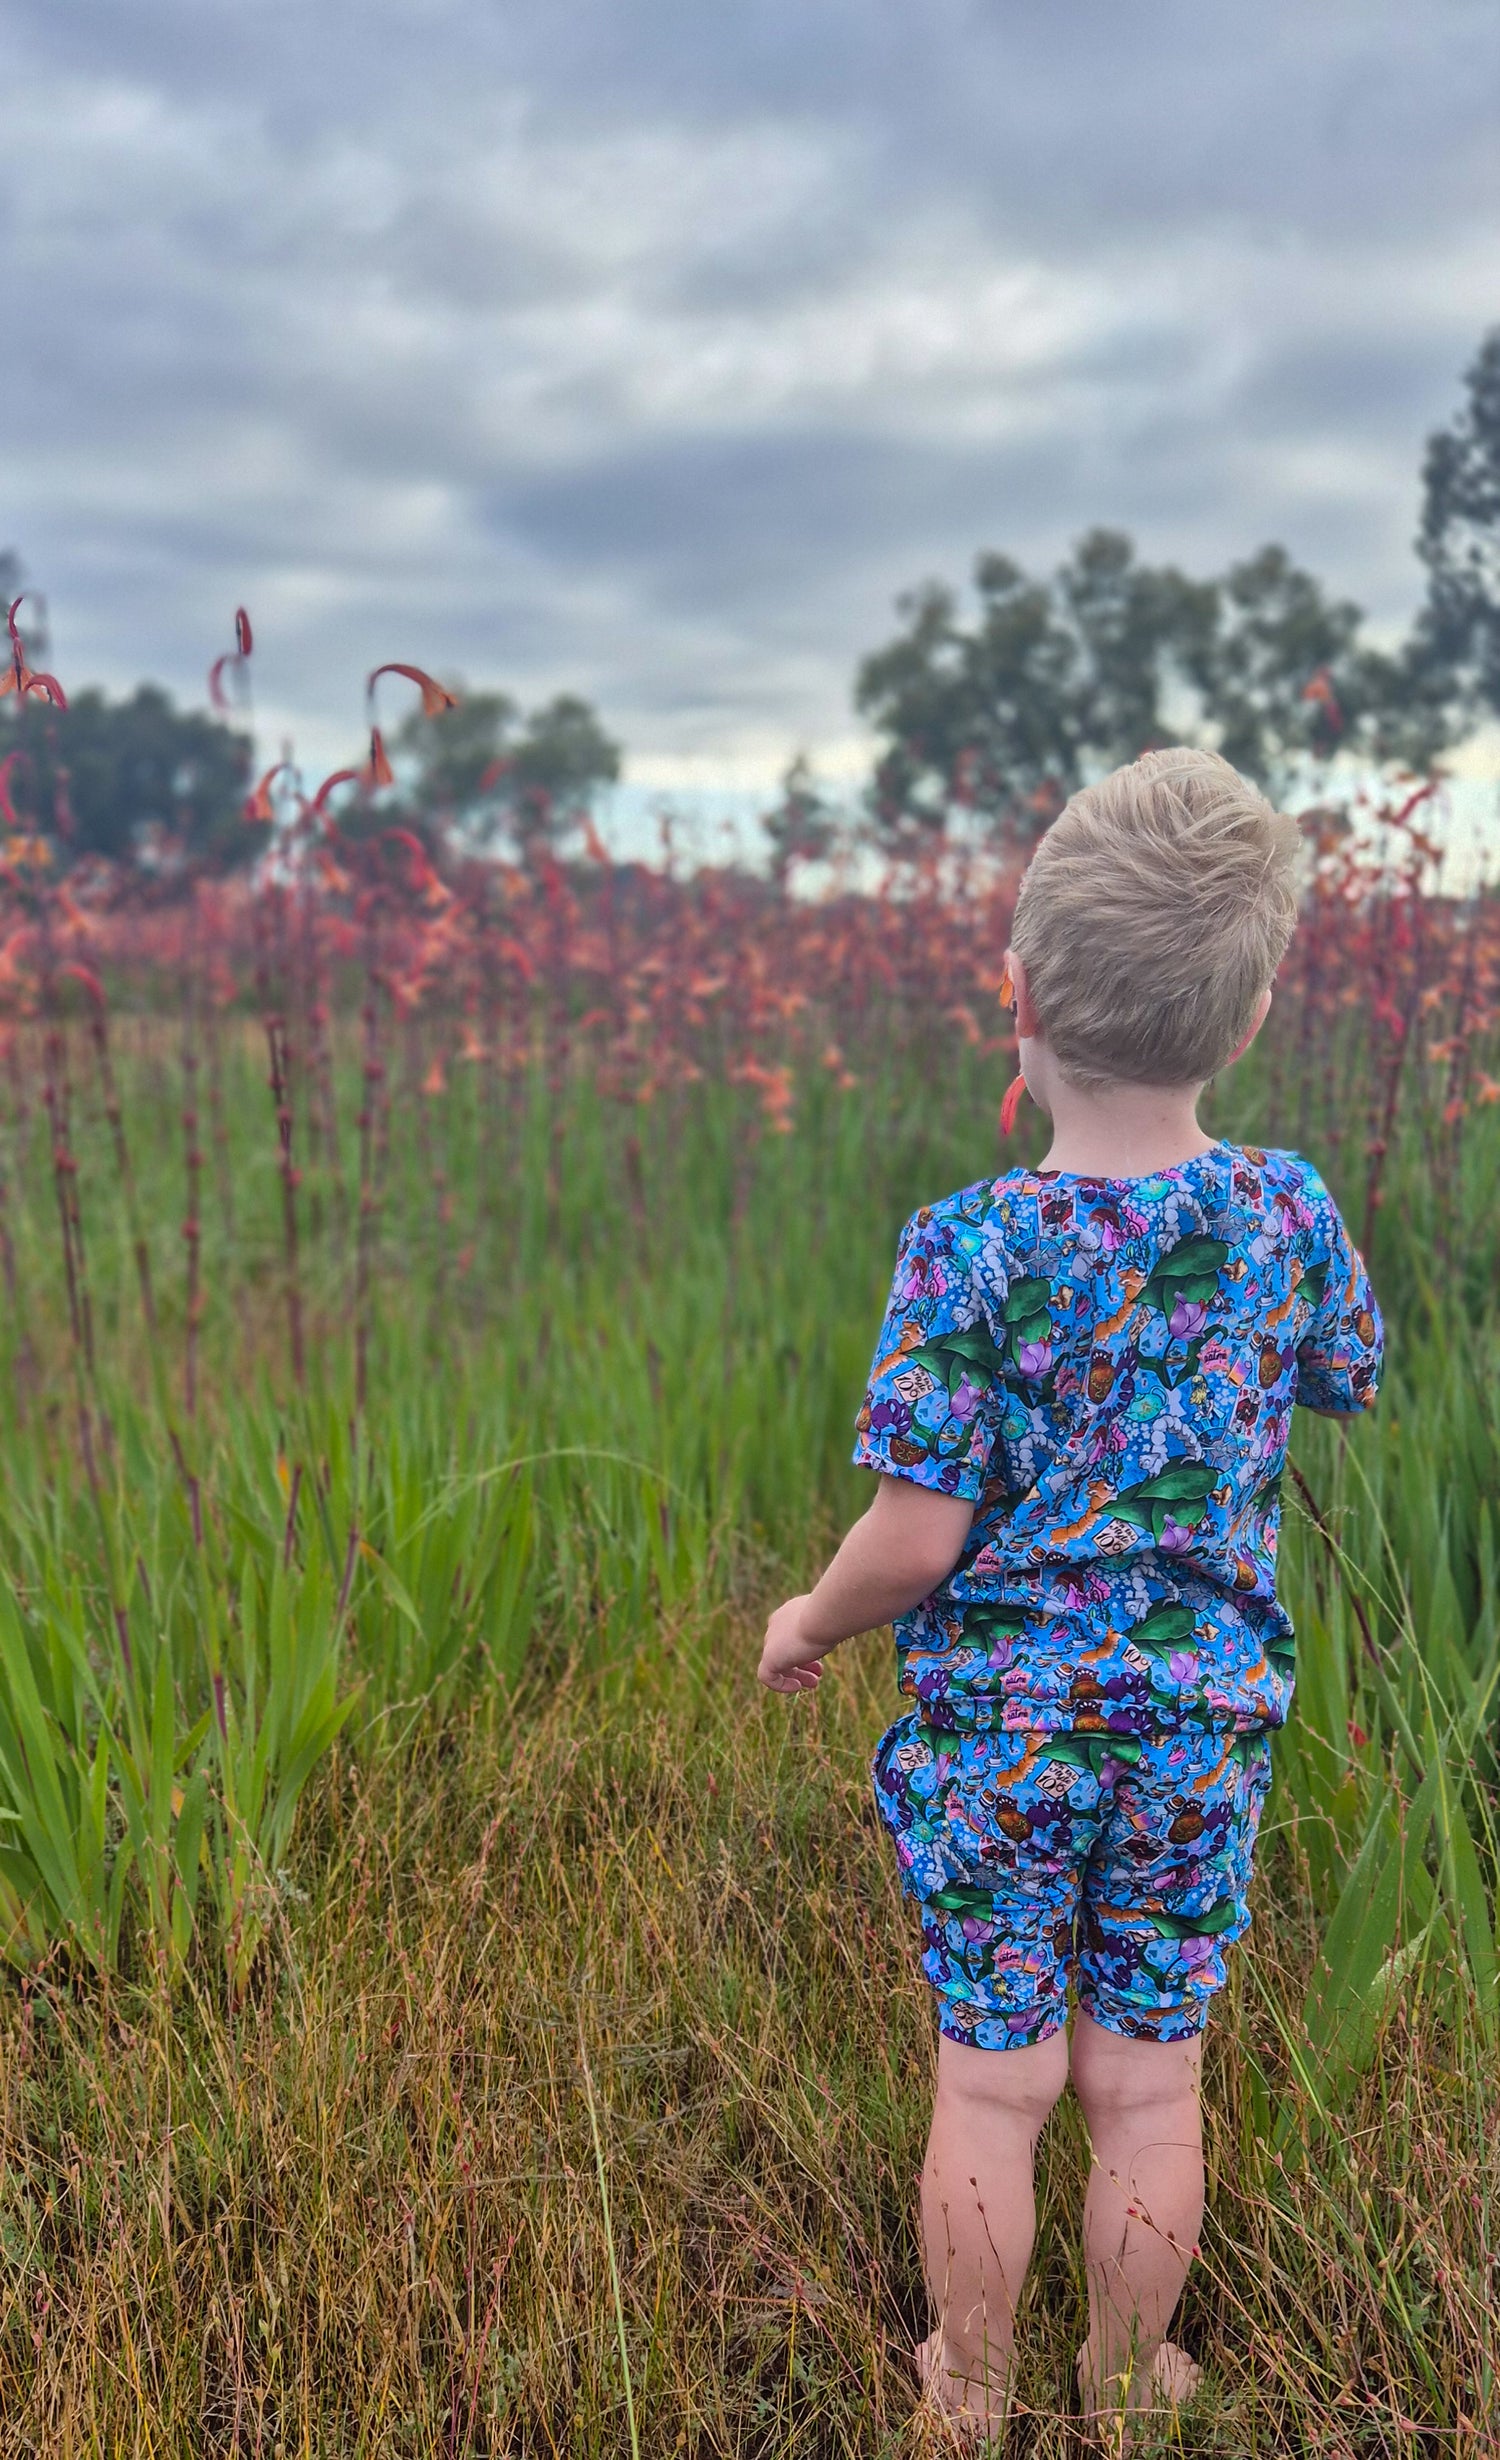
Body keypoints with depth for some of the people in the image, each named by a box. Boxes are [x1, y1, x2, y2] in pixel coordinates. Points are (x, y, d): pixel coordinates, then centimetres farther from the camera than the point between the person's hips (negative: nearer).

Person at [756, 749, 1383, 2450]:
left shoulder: (970, 1248, -21)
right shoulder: (1288, 1212, -9)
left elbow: (915, 1539, -20)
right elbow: (1342, 1385, 11)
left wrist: (807, 1627, 1)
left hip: (996, 1727, -3)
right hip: (1200, 1724, 3)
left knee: (992, 2086, 15)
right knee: (1148, 2084, 18)